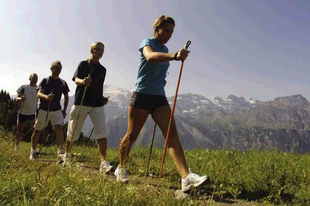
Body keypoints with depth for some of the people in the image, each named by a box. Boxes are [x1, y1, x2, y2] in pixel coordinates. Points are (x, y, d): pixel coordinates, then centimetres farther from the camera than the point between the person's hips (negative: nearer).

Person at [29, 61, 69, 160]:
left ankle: (60, 151, -20)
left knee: (59, 128, -18)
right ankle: (33, 151, 24)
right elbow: (39, 94, -11)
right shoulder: (45, 80, -1)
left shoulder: (63, 83, 6)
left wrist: (64, 110, 9)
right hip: (43, 109, -1)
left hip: (56, 110, 1)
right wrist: (46, 97, -34)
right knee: (37, 130, 7)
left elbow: (66, 97, 15)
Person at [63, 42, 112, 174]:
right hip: (81, 102, -3)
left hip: (97, 104, 3)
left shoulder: (103, 70, 15)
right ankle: (67, 154, 34)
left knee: (102, 132, -14)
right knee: (73, 131, 9)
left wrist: (102, 98, 8)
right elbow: (76, 79, -13)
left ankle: (103, 162, -19)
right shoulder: (83, 64, 2)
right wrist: (82, 81, -35)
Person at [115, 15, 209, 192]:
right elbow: (150, 56, -32)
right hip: (142, 95, -5)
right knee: (132, 136, 5)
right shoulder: (147, 43, -5)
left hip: (160, 98, 6)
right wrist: (175, 56, -47)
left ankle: (186, 177, -20)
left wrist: (161, 81, 14)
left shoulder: (165, 49, 16)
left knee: (172, 134, -11)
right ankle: (121, 169, 28)